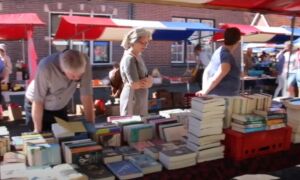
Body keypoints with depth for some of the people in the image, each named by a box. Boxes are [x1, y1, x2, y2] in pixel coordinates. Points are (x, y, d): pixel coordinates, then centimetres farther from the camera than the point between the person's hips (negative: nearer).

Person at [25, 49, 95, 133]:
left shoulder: (84, 64, -29)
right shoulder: (46, 68, -37)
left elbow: (86, 96, -21)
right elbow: (38, 101, -27)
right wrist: (38, 130, -18)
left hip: (60, 107, 3)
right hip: (38, 105, -3)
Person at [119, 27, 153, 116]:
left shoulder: (138, 56, 11)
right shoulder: (129, 59, -17)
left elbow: (149, 80, 11)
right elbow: (135, 84, -20)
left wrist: (148, 80, -11)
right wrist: (146, 81, -4)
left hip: (140, 100, 9)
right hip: (132, 100, -9)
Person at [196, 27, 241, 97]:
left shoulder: (219, 51, 10)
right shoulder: (228, 58, -19)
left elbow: (206, 71, 15)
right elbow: (215, 80, -24)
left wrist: (204, 90, 10)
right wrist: (204, 92, -12)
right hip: (223, 97, -10)